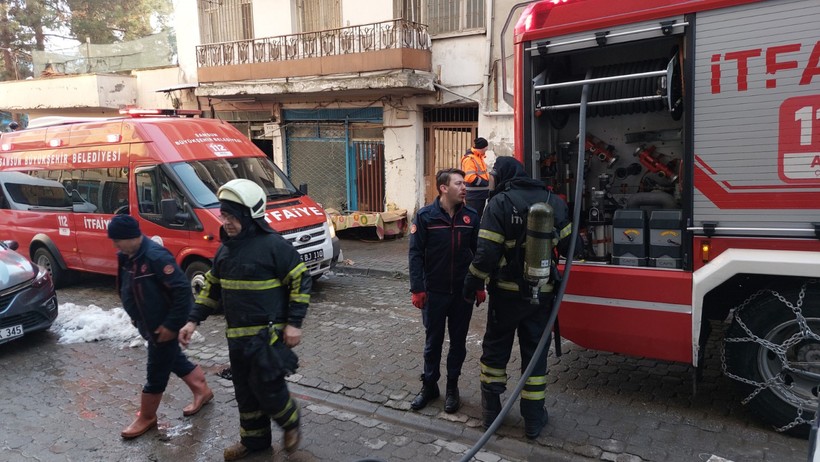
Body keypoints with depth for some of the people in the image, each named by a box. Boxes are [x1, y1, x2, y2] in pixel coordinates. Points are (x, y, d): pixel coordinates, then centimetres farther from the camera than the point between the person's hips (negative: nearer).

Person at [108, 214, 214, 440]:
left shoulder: (156, 257, -28)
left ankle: (146, 418, 24)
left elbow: (182, 290, -29)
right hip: (149, 324, 9)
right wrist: (137, 318, 17)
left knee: (157, 371, 7)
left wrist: (171, 324, -25)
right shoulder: (127, 257, 0)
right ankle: (202, 391, 41)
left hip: (163, 326, -9)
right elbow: (126, 289, 18)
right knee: (174, 360, 22)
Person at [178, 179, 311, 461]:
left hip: (268, 335, -7)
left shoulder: (273, 245, -15)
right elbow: (212, 288, 17)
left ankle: (291, 422, 26)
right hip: (237, 337, 7)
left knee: (267, 388, -4)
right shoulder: (225, 249, 8)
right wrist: (193, 321, 10)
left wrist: (294, 323, -16)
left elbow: (300, 280, -12)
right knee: (245, 391, 16)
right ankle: (254, 439, 34)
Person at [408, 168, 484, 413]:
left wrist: (479, 286, 5)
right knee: (433, 340, 11)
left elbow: (479, 252, 6)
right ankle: (429, 385, 28)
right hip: (434, 291, -2)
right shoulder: (425, 216, -8)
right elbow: (416, 254, -8)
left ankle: (452, 387, 29)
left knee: (458, 341, 12)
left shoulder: (471, 216, -1)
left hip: (463, 292, 2)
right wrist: (417, 289, -12)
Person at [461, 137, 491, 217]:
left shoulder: (479, 157, 14)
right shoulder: (469, 159, -17)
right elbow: (470, 177, -25)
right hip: (474, 195, -10)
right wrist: (486, 182, -17)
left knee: (479, 216, 15)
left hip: (481, 193, 10)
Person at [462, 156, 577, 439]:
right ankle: (534, 420, 20)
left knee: (495, 349, 15)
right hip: (541, 293, 3)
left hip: (507, 292, -3)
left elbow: (487, 252, -17)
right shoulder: (554, 202, 1)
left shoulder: (499, 203, -12)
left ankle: (490, 410, 26)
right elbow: (568, 246, 3)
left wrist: (471, 283, -5)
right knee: (535, 352, 13)